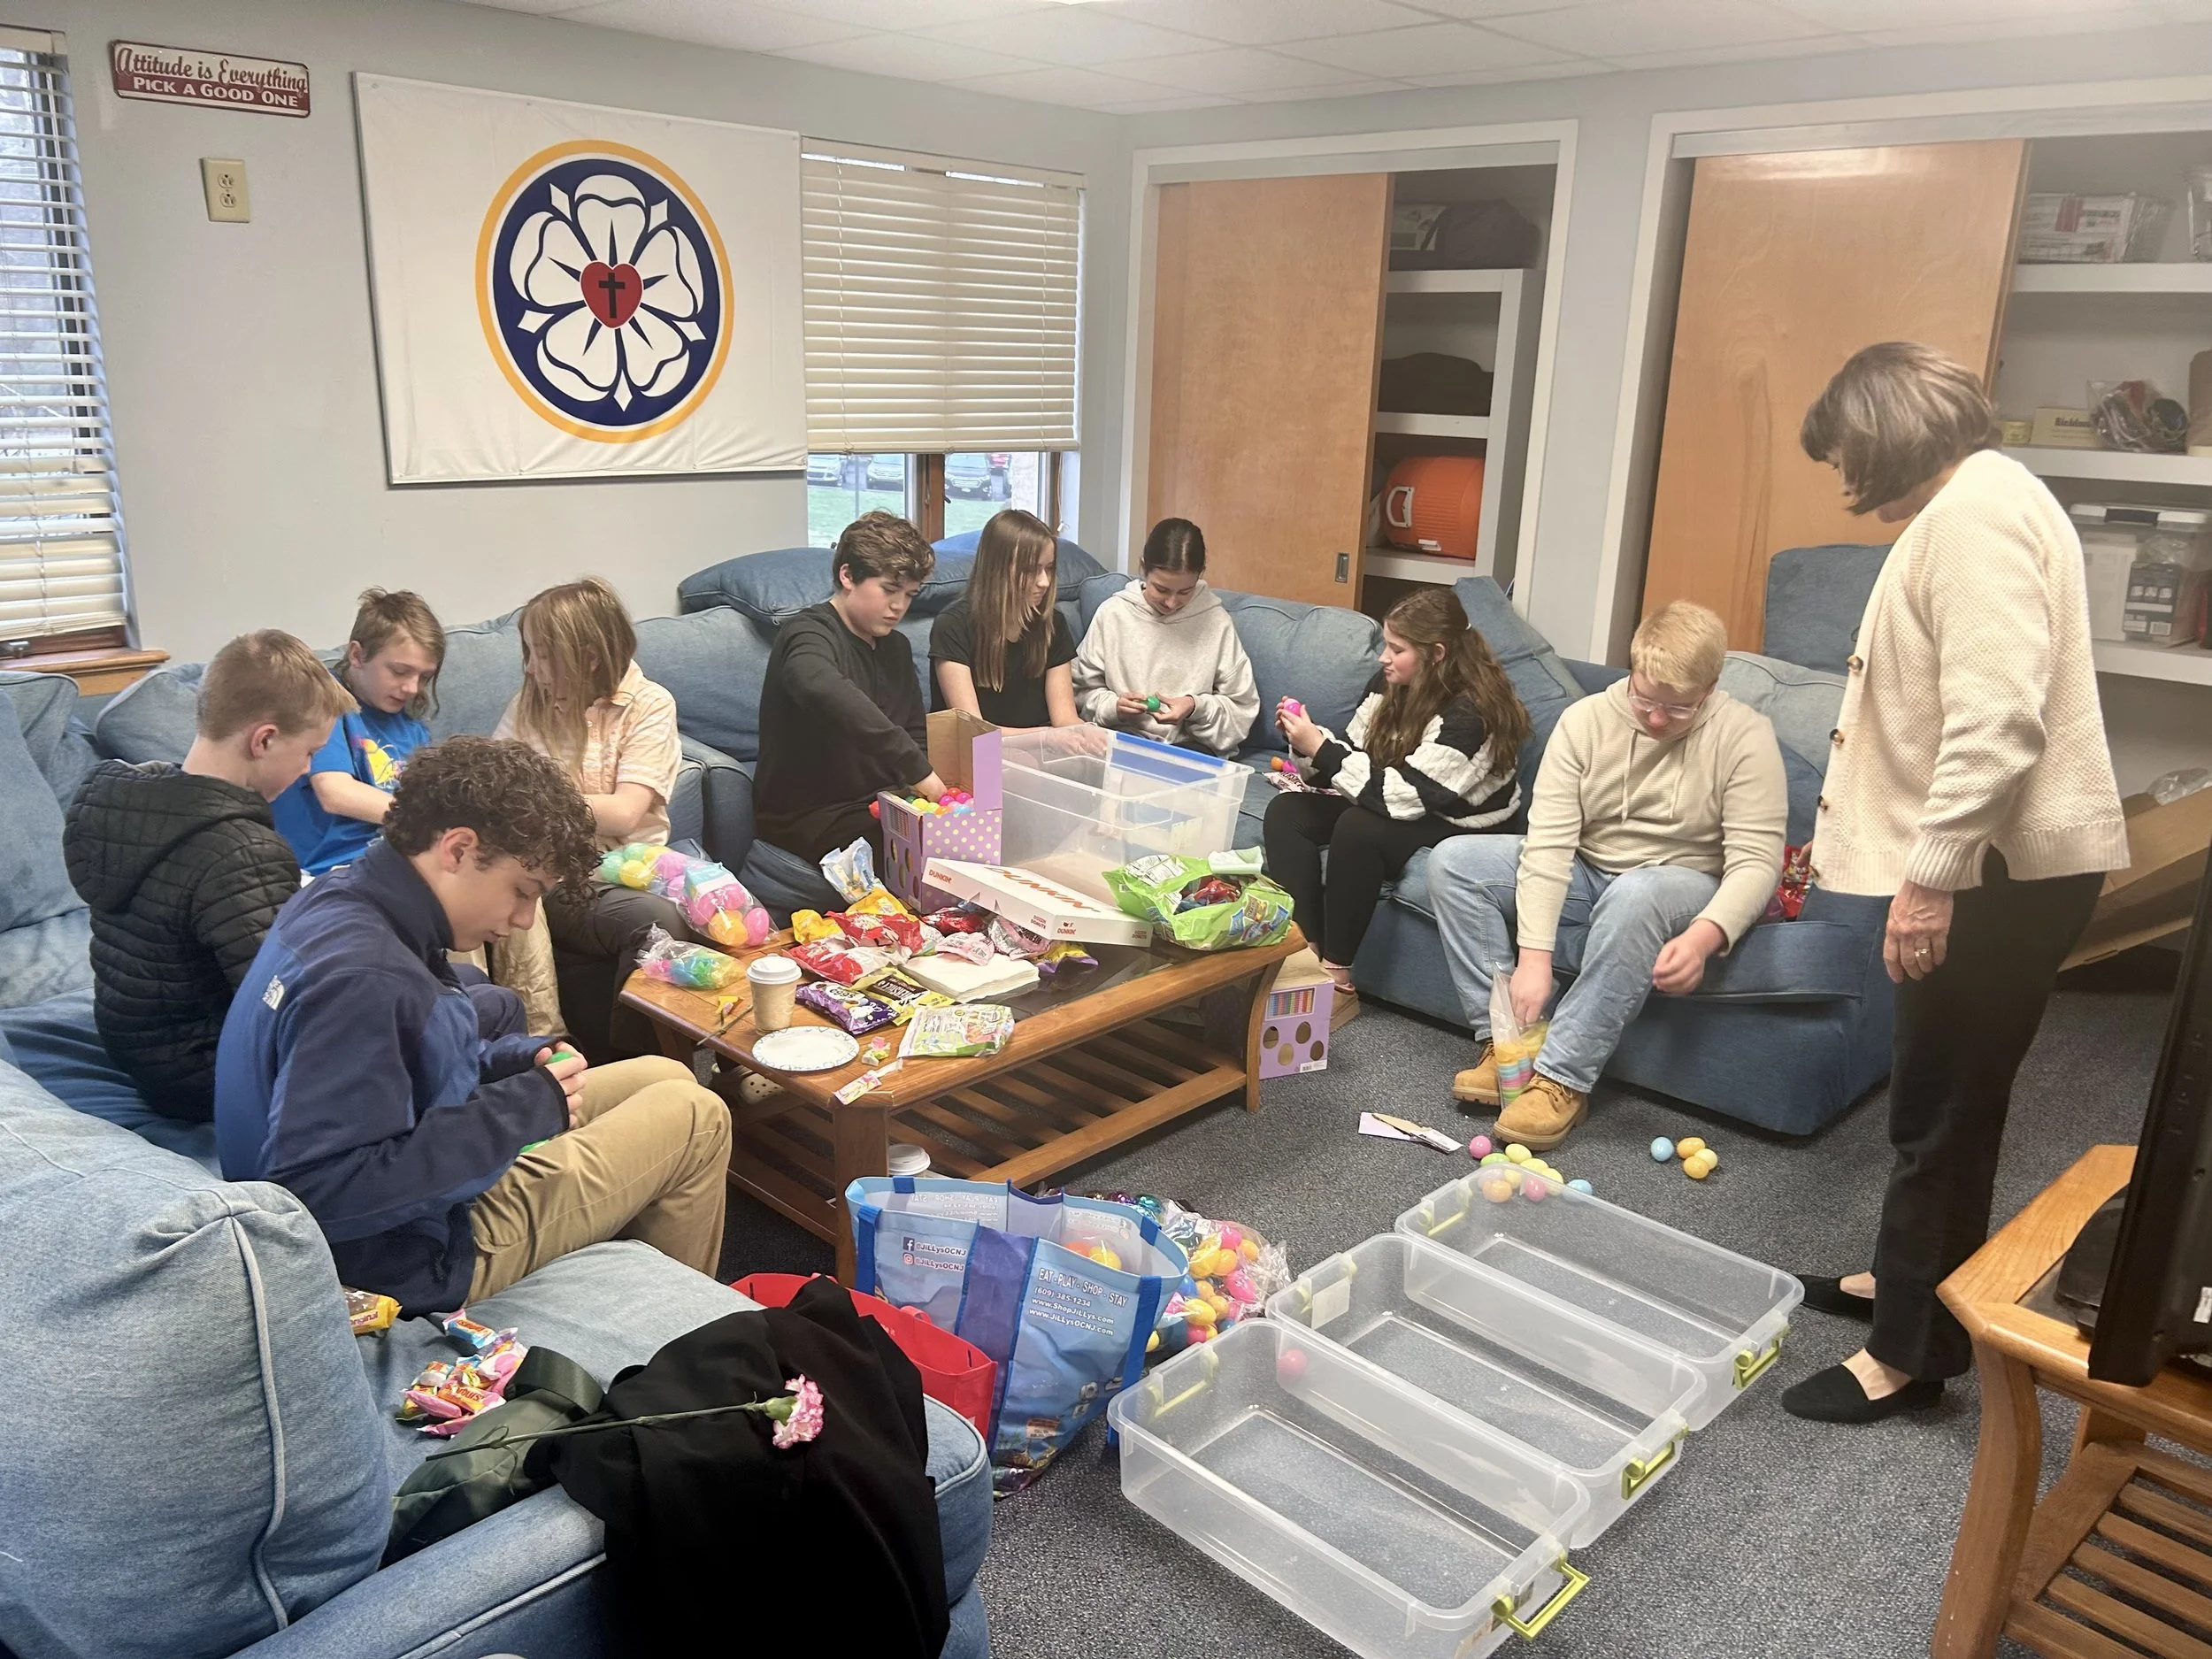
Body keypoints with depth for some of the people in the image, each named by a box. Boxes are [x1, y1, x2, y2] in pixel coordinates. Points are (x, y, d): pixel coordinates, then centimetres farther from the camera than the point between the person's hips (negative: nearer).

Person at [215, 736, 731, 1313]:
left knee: (664, 1077, 17)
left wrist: (521, 1062, -4)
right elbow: (319, 1190, -37)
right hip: (415, 1256, -10)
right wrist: (522, 1110, -29)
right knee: (696, 1118, -1)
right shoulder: (359, 978, -33)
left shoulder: (339, 895, -2)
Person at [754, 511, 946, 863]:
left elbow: (916, 733, 17)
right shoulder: (809, 634, -15)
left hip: (878, 804, 8)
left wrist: (921, 783, -8)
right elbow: (823, 690, -39)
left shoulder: (896, 646, 14)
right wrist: (916, 769, -44)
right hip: (806, 817, -8)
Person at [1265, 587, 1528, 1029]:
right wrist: (1307, 741, -16)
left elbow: (1404, 796, -31)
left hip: (1460, 825, -8)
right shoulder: (1390, 684, -3)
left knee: (1358, 828, -35)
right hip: (1397, 807, 8)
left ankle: (1338, 981, -23)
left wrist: (1320, 748, -29)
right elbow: (1352, 757, 4)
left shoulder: (1471, 712, -25)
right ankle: (1306, 955, -20)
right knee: (1285, 812, -11)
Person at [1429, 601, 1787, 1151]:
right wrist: (1534, 957, -27)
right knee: (1453, 861, -15)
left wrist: (1704, 936, -40)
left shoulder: (1745, 736, -15)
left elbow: (1755, 861, -20)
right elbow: (1549, 843, -17)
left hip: (1684, 884, -4)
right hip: (1585, 872, 4)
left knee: (1637, 894, -40)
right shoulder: (1586, 720, -10)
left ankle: (1563, 1077, -34)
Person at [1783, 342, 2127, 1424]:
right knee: (1938, 1097, 19)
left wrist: (1930, 874, -26)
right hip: (1980, 865, 10)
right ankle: (1909, 1280, 34)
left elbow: (1998, 719, -27)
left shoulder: (1978, 510, -16)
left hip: (2004, 871, -10)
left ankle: (1912, 1353, 10)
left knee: (1944, 1109, -2)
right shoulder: (1962, 508, 17)